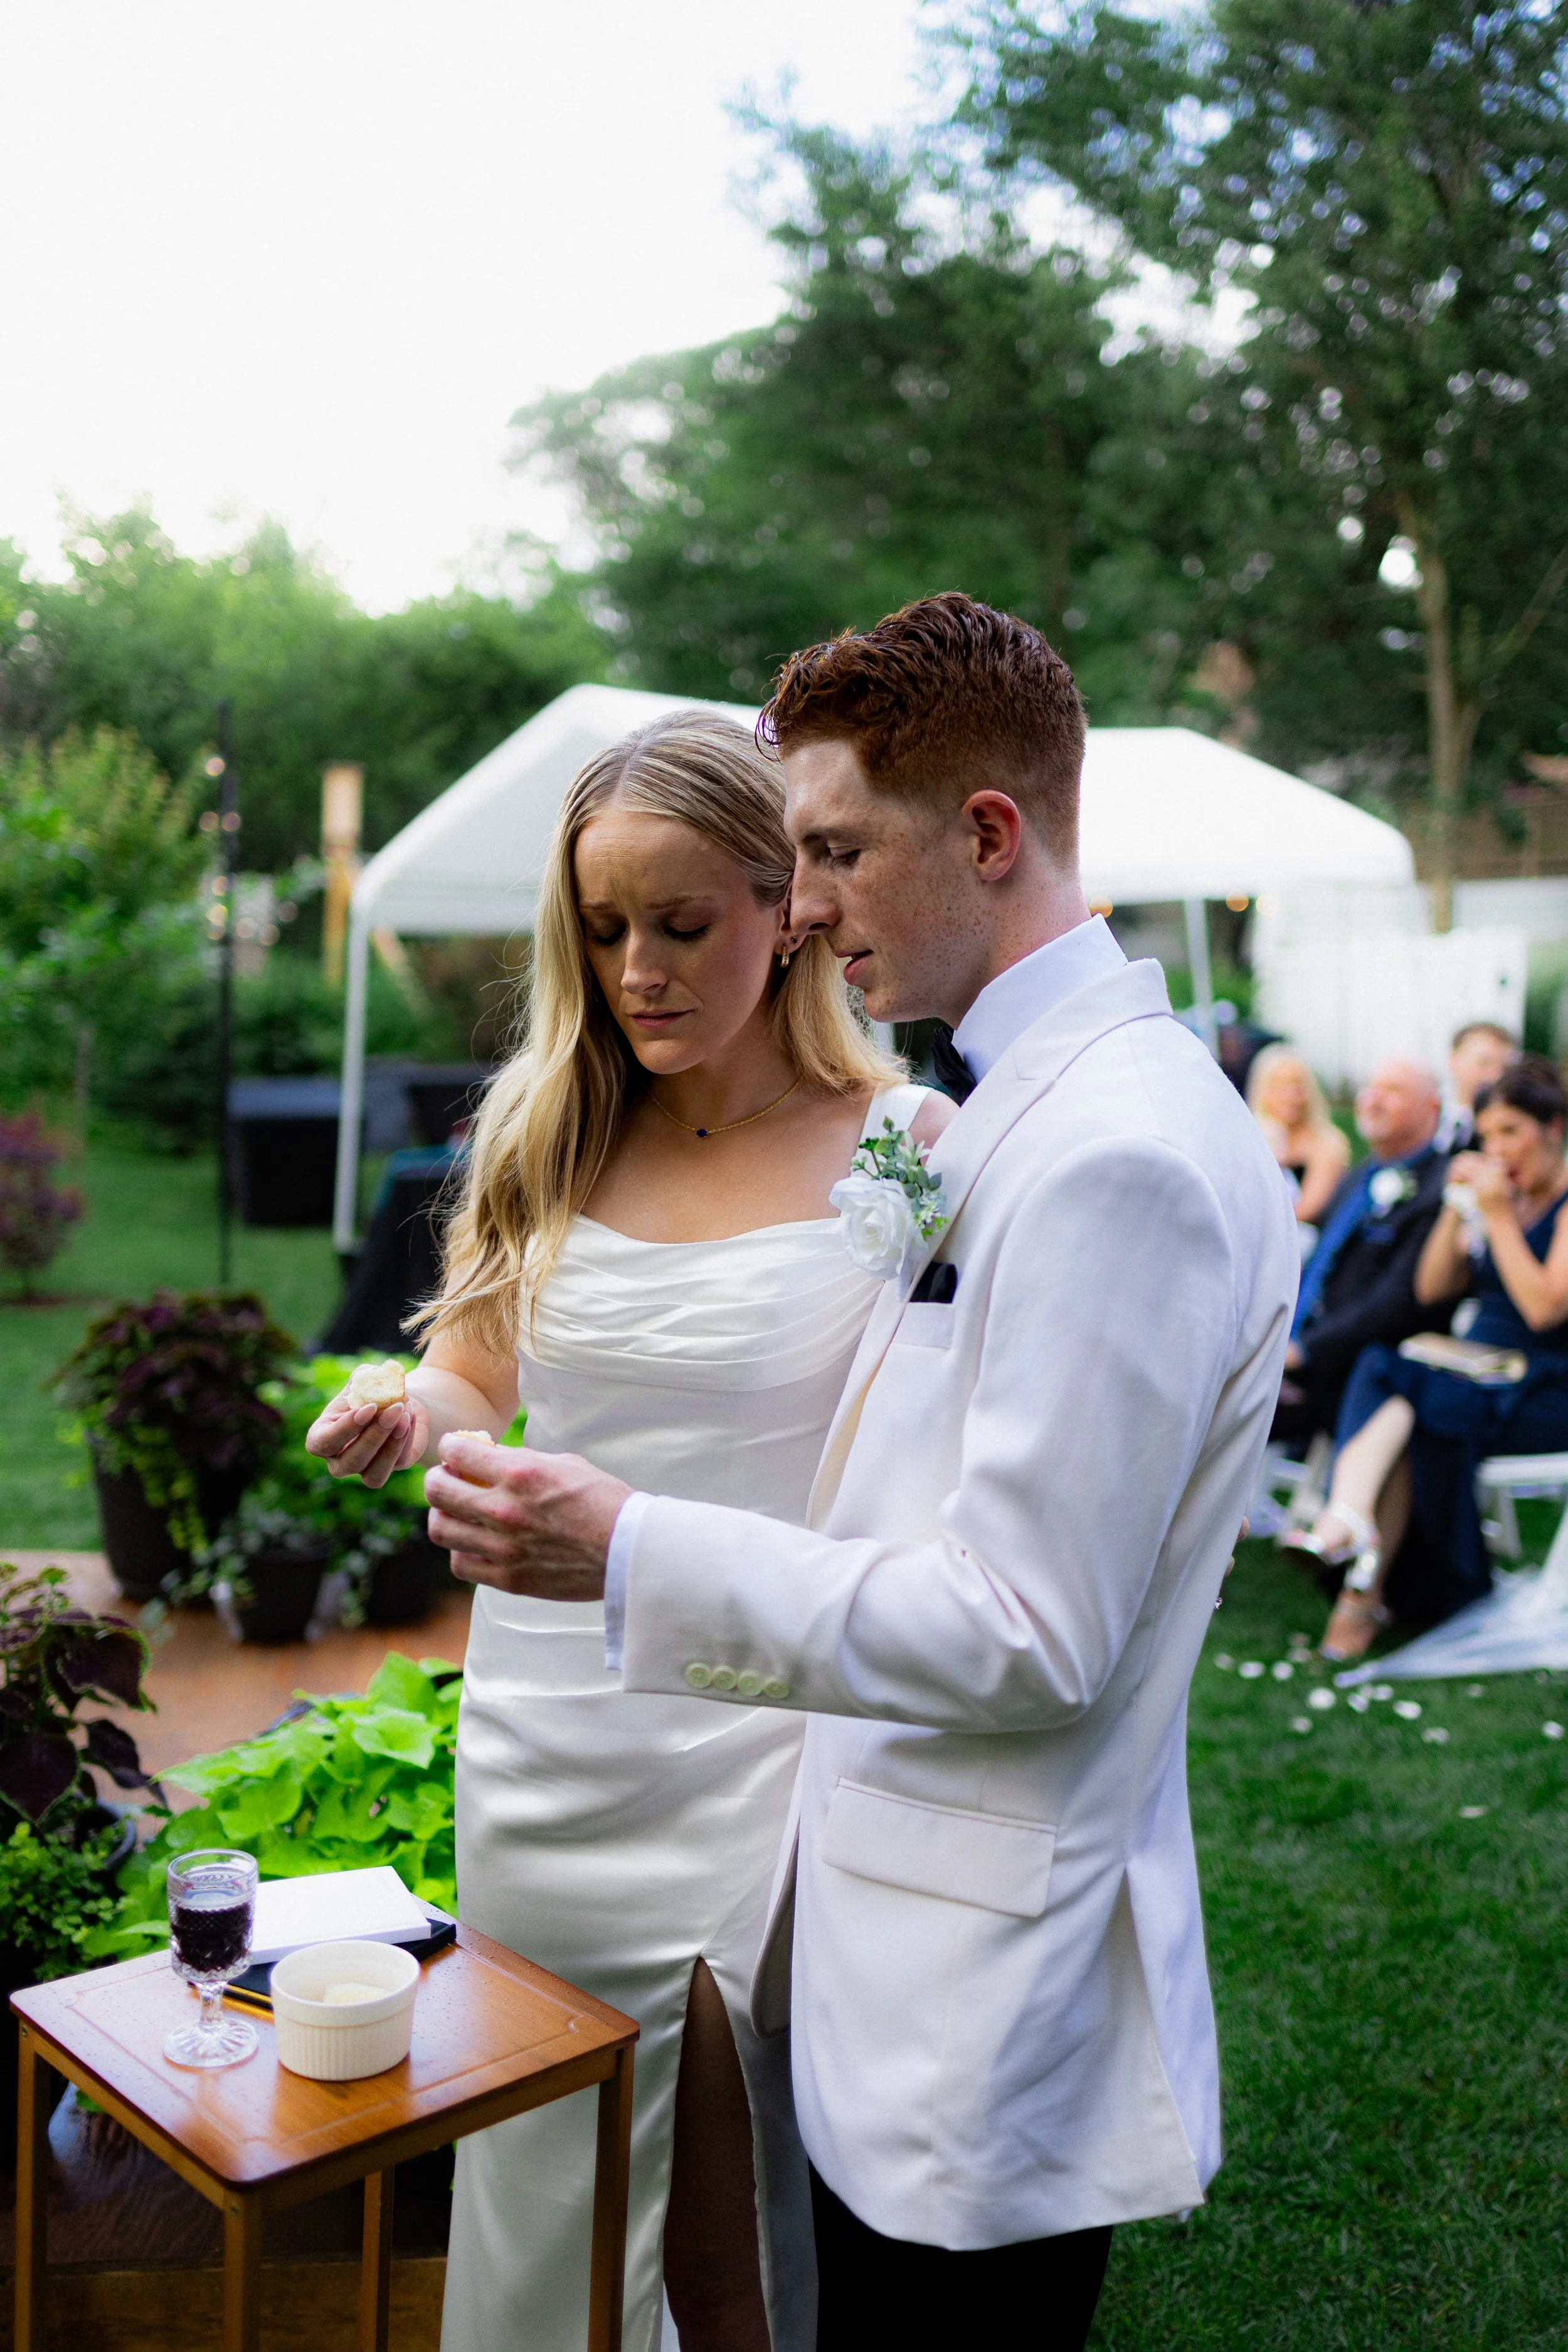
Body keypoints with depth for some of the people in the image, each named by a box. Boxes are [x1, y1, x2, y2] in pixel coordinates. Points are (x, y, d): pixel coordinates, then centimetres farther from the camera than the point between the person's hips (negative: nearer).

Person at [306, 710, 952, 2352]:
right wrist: (413, 1418, -8)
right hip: (545, 1739, 4)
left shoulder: (904, 1147, -8)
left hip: (765, 1752, -3)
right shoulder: (544, 1136, 4)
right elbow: (480, 1375, 12)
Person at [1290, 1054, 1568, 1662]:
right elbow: (1431, 1291, 10)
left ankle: (1368, 1588, -29)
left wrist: (1498, 1216, -17)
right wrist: (1456, 1209, -2)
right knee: (1377, 1369, -26)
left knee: (1414, 1405, -31)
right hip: (1477, 1373, 6)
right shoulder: (1495, 1195, 14)